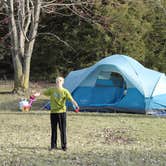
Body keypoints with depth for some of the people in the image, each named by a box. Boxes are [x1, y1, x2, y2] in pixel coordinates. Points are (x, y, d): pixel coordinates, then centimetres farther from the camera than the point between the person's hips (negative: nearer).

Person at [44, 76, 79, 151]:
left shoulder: (65, 91, -3)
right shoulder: (51, 90, 4)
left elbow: (71, 99, -12)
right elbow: (44, 93, 10)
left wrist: (76, 105, -29)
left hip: (62, 112, -2)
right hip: (53, 112, 2)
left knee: (63, 130, 0)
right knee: (53, 129, 8)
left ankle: (64, 146, 10)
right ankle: (53, 145, 17)